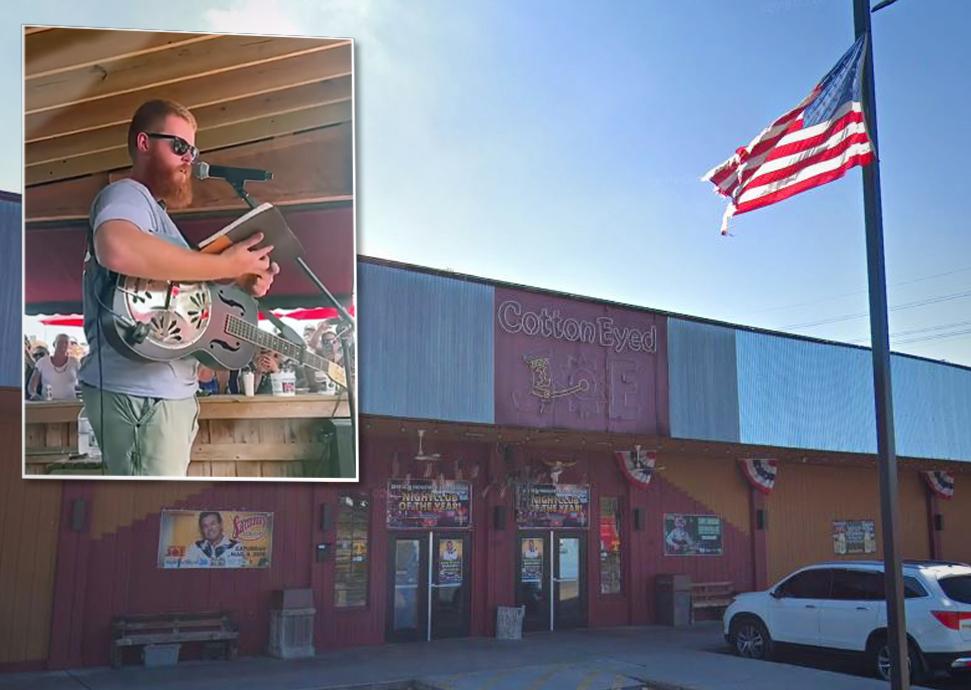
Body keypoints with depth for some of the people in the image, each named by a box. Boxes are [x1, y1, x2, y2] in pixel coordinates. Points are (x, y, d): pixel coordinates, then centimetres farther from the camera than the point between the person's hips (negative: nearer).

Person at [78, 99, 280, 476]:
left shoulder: (154, 211, 24)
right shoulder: (127, 194, -8)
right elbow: (118, 249, -34)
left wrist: (240, 286, 7)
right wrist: (227, 266, -25)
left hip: (164, 389, 11)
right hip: (138, 390, -11)